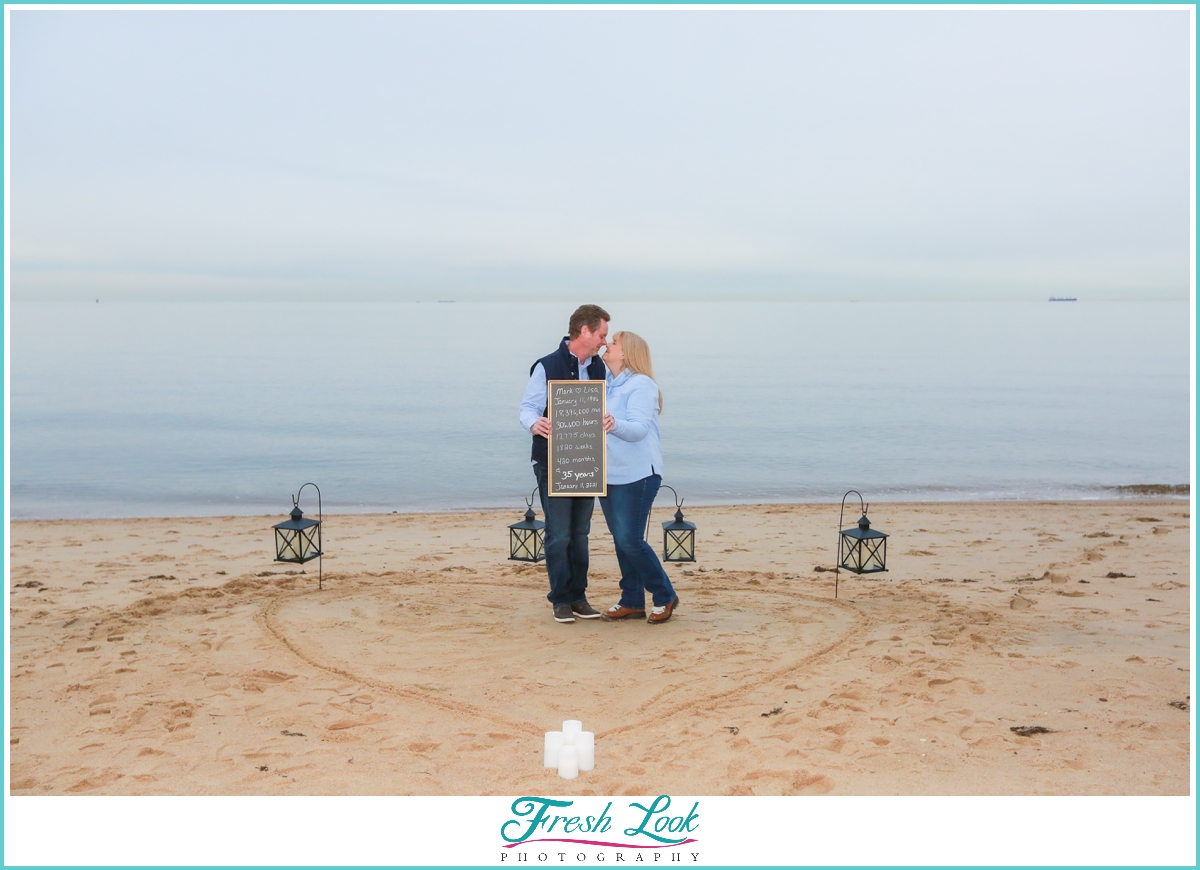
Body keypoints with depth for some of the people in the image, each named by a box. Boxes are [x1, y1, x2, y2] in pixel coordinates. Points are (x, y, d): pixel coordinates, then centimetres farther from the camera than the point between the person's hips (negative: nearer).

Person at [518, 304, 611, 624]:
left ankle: (578, 595, 19)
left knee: (580, 533, 10)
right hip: (553, 464, -5)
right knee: (558, 534, -2)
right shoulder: (546, 367, -9)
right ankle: (561, 600, 9)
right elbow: (528, 407, -13)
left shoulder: (599, 368, 10)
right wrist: (534, 423, -36)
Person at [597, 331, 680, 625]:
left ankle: (665, 597, 7)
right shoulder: (606, 384, 13)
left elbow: (639, 428, -23)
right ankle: (632, 602, 18)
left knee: (630, 540, -10)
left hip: (636, 475, -8)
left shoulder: (641, 385, -11)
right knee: (621, 540, 9)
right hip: (608, 475, 8)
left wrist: (615, 424, -41)